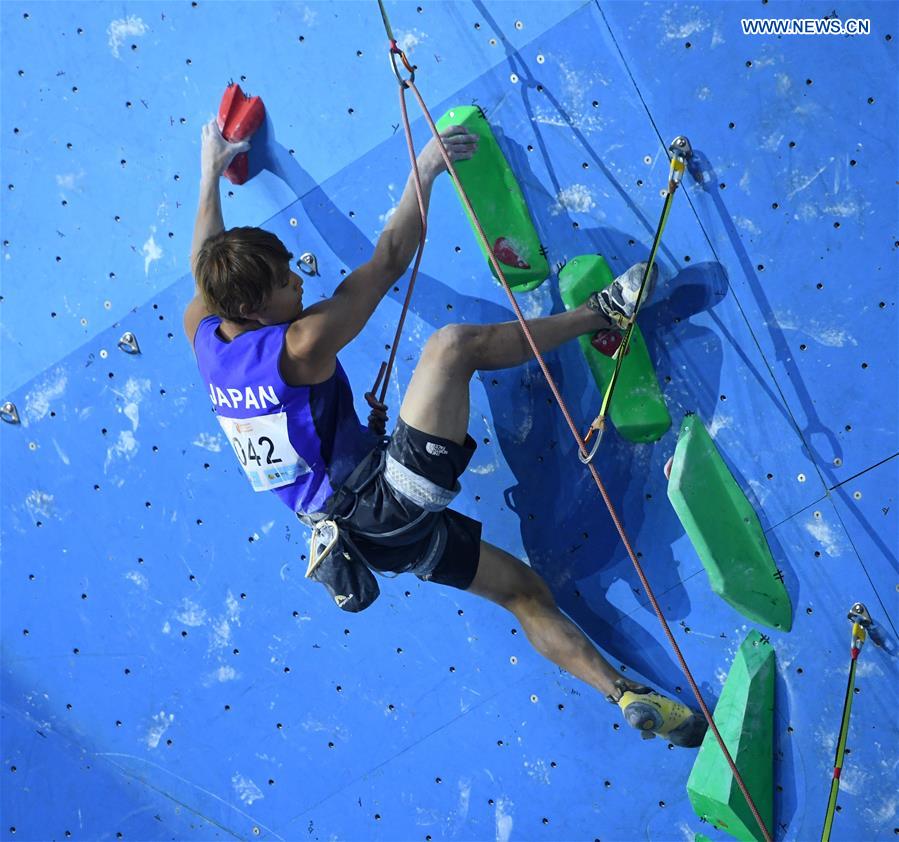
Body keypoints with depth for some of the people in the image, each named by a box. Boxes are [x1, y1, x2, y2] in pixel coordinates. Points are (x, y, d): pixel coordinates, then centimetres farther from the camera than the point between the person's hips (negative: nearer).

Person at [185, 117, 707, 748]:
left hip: (357, 526, 9)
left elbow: (208, 264, 24)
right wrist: (425, 171, -3)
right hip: (390, 498, -9)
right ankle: (605, 312, -1)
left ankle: (628, 695, 10)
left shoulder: (204, 335, 2)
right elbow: (389, 261, -14)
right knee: (454, 343, -15)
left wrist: (211, 175, 35)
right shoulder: (299, 348, -20)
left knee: (526, 589, 12)